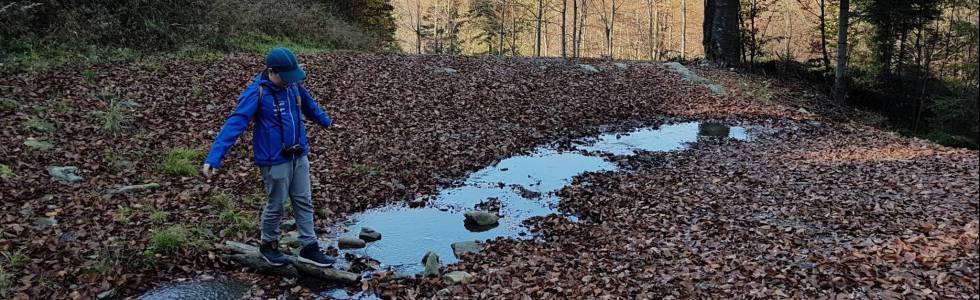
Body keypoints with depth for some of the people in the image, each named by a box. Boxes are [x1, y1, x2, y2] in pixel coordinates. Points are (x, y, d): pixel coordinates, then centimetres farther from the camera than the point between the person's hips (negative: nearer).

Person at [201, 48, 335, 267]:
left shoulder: (293, 85, 0)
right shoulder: (256, 92, -19)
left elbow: (309, 105, 21)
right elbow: (234, 124, -26)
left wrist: (325, 121, 38)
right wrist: (214, 158, -33)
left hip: (299, 156, 6)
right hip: (275, 160, -6)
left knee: (304, 203, 12)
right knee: (276, 206, 9)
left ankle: (309, 248, 22)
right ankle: (268, 245, 32)